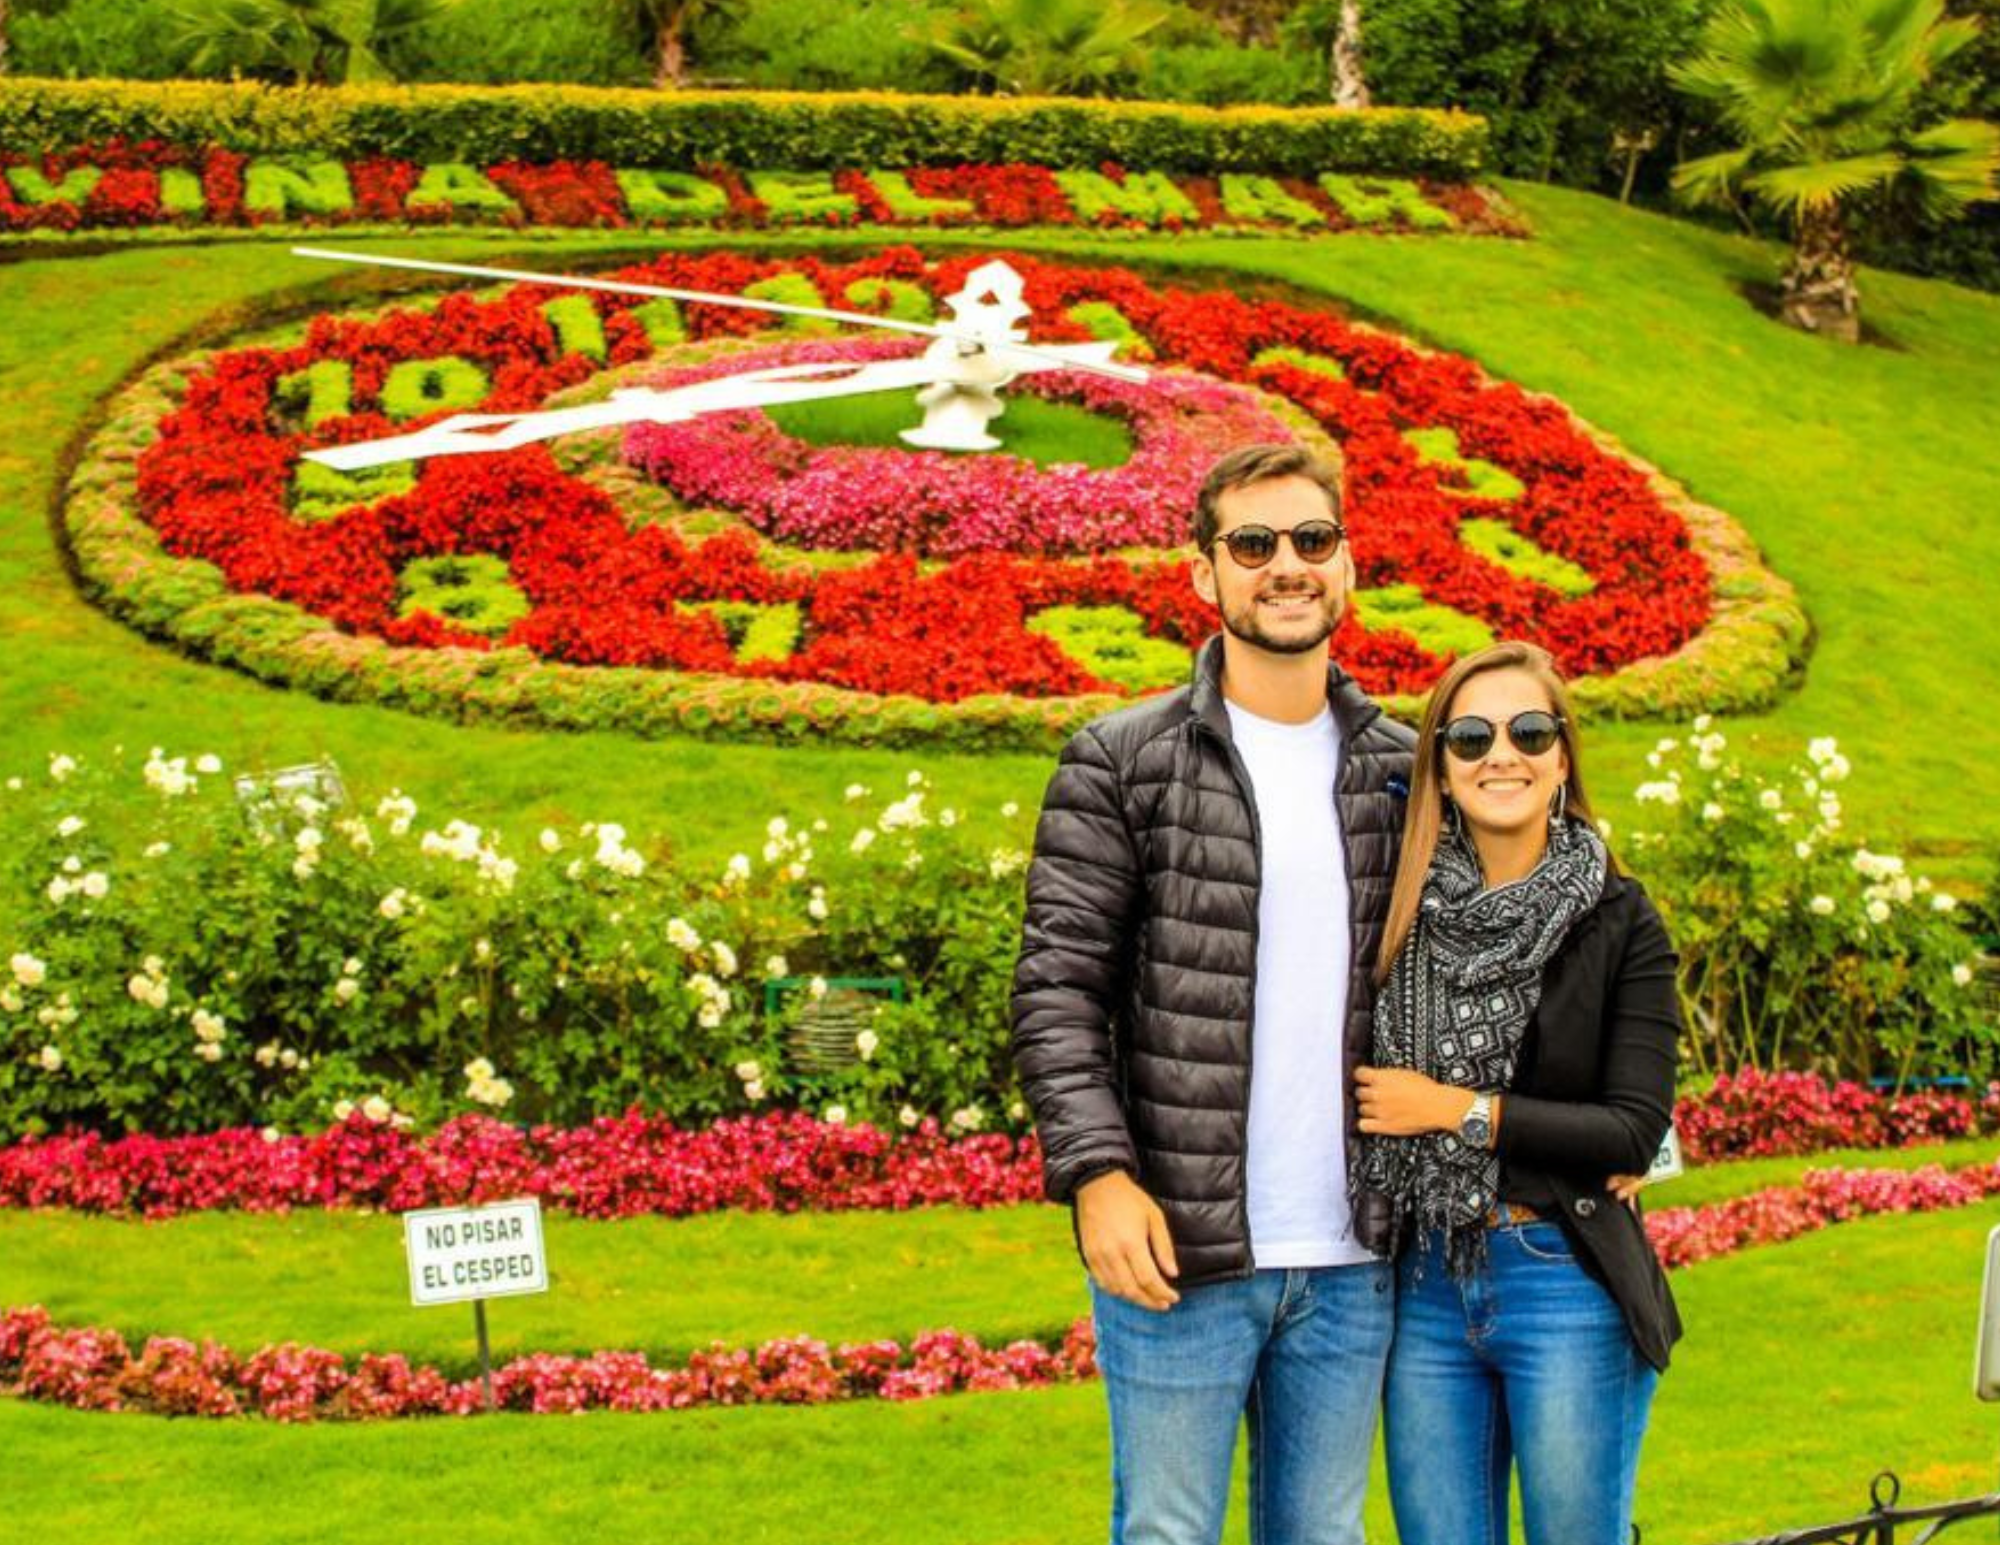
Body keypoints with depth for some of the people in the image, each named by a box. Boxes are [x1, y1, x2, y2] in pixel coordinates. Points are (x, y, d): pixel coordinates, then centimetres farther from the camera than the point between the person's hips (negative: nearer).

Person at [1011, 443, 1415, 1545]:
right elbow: (1058, 987, -5)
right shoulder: (1122, 764, -2)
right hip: (1180, 1251, -4)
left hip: (1351, 1259, 4)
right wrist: (1097, 1174, -15)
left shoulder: (1401, 771, 10)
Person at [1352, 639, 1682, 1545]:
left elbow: (1638, 1130, -9)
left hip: (1568, 1288, -3)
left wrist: (1460, 1110, -12)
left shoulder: (1619, 922, -3)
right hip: (1426, 1289, 3)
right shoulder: (1404, 908, 4)